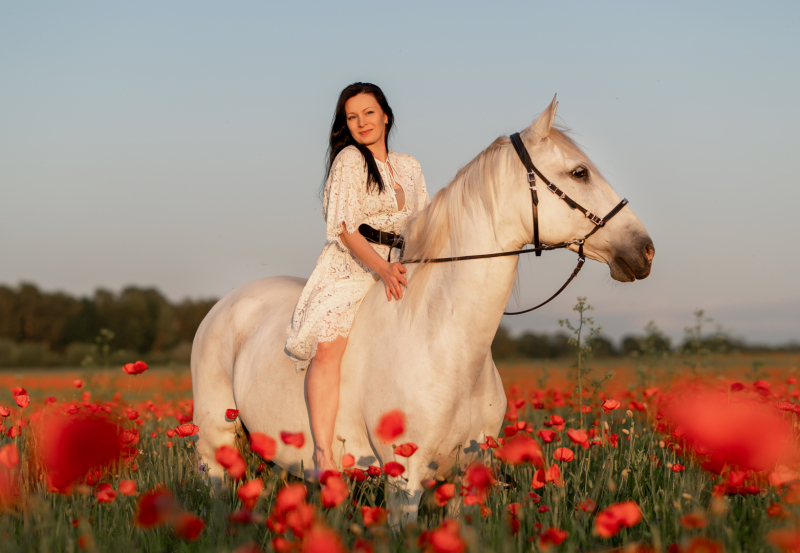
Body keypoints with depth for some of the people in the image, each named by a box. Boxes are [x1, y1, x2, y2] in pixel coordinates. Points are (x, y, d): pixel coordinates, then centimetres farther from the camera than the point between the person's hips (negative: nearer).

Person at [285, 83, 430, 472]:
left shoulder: (409, 167, 18)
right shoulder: (349, 160, 0)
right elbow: (347, 230, -9)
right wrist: (383, 269, -23)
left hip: (397, 269, 6)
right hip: (349, 267, -6)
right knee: (328, 346, -28)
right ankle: (323, 456, -35)